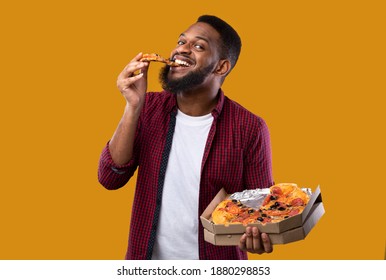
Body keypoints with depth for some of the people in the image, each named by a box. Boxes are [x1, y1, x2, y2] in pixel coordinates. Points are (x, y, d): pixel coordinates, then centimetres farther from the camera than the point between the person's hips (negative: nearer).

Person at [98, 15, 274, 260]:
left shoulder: (249, 129, -15)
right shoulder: (149, 108, -5)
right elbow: (110, 178, -11)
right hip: (149, 258, 3)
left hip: (215, 267, -3)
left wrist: (258, 238, -29)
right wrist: (133, 107, -21)